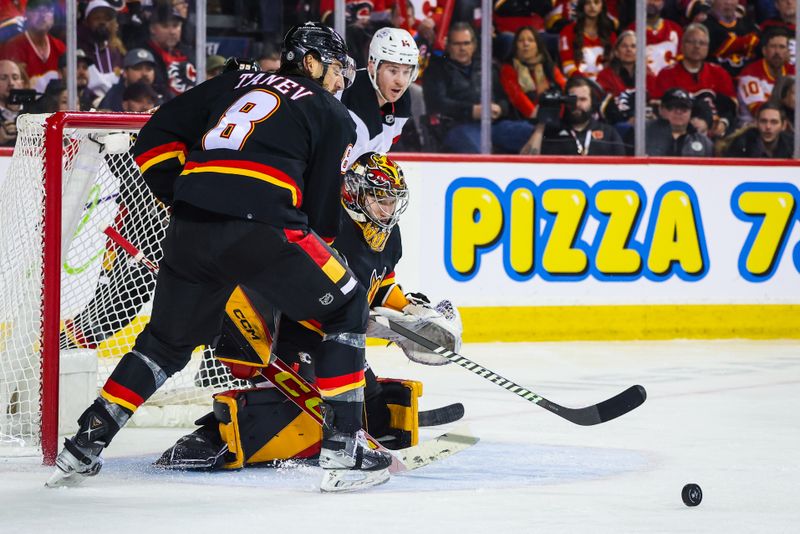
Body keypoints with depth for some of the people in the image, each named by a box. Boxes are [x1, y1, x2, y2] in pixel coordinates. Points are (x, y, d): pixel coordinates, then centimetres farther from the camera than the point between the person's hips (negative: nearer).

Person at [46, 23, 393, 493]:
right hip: (261, 227, -5)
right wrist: (325, 254, 25)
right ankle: (343, 449, 4)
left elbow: (156, 139, 21)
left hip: (190, 227, 5)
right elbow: (323, 206, 11)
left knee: (168, 340, 24)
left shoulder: (236, 84, 28)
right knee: (346, 311, 13)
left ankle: (84, 446, 20)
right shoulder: (332, 115, 16)